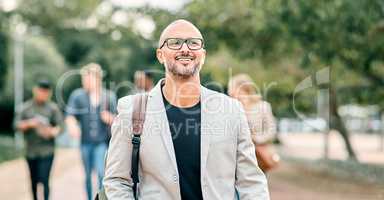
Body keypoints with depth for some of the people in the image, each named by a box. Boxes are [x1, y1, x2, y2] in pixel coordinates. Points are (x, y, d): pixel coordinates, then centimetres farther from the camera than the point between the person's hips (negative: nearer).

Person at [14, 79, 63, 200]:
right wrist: (28, 124, -17)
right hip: (30, 151, 2)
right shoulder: (25, 108, 8)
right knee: (34, 181, 10)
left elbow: (60, 125, -1)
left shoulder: (53, 108, 5)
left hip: (47, 151, -2)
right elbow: (17, 125, 2)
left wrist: (52, 131, -21)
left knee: (44, 180, -12)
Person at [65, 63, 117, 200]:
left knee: (101, 173, -15)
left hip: (102, 142, -2)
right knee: (88, 175, 12)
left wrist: (109, 118, -15)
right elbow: (70, 116, -5)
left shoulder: (109, 96, 0)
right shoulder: (77, 95, -1)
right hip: (85, 142, 2)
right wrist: (72, 126, -26)